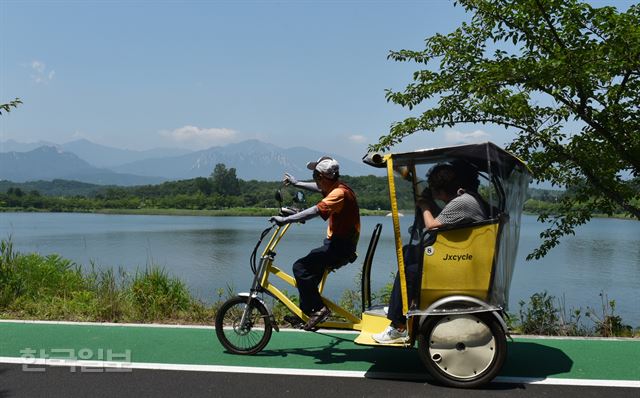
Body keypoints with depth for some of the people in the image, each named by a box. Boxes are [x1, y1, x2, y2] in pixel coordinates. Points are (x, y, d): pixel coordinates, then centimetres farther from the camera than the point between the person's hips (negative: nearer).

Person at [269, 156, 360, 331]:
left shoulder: (339, 193, -21)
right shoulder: (336, 187, 10)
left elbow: (314, 211, -33)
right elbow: (319, 188, 32)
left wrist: (286, 220, -33)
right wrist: (297, 183, 38)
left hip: (340, 246, -11)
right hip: (338, 243, 11)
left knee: (300, 267, -15)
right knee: (309, 270, 19)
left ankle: (319, 309, -10)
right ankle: (306, 312, 25)